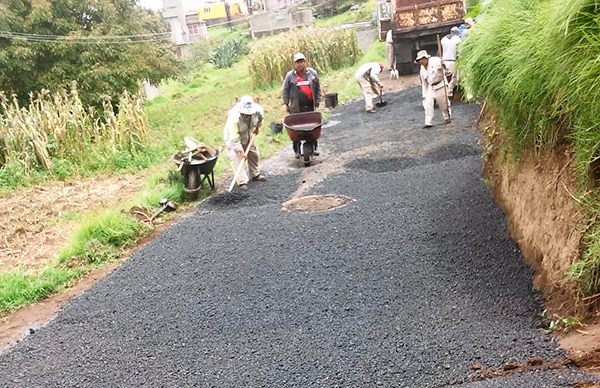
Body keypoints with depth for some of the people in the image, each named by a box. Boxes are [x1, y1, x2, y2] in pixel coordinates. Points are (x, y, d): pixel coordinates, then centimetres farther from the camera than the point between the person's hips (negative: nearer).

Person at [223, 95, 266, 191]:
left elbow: (261, 115, 2)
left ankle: (255, 174, 37)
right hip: (232, 138, -6)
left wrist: (257, 127, 8)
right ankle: (242, 182, -11)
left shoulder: (257, 109, -27)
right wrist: (241, 151, -35)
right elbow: (234, 139, -37)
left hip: (247, 137, 6)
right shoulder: (233, 118, -41)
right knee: (236, 159, -15)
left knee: (253, 154, 16)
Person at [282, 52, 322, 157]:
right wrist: (286, 104, 5)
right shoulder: (290, 75, 3)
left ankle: (313, 148, 16)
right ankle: (297, 150, 7)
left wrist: (318, 101, 9)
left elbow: (318, 88, 14)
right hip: (296, 108, -2)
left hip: (310, 106, 2)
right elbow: (285, 91, 8)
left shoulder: (312, 73, 7)